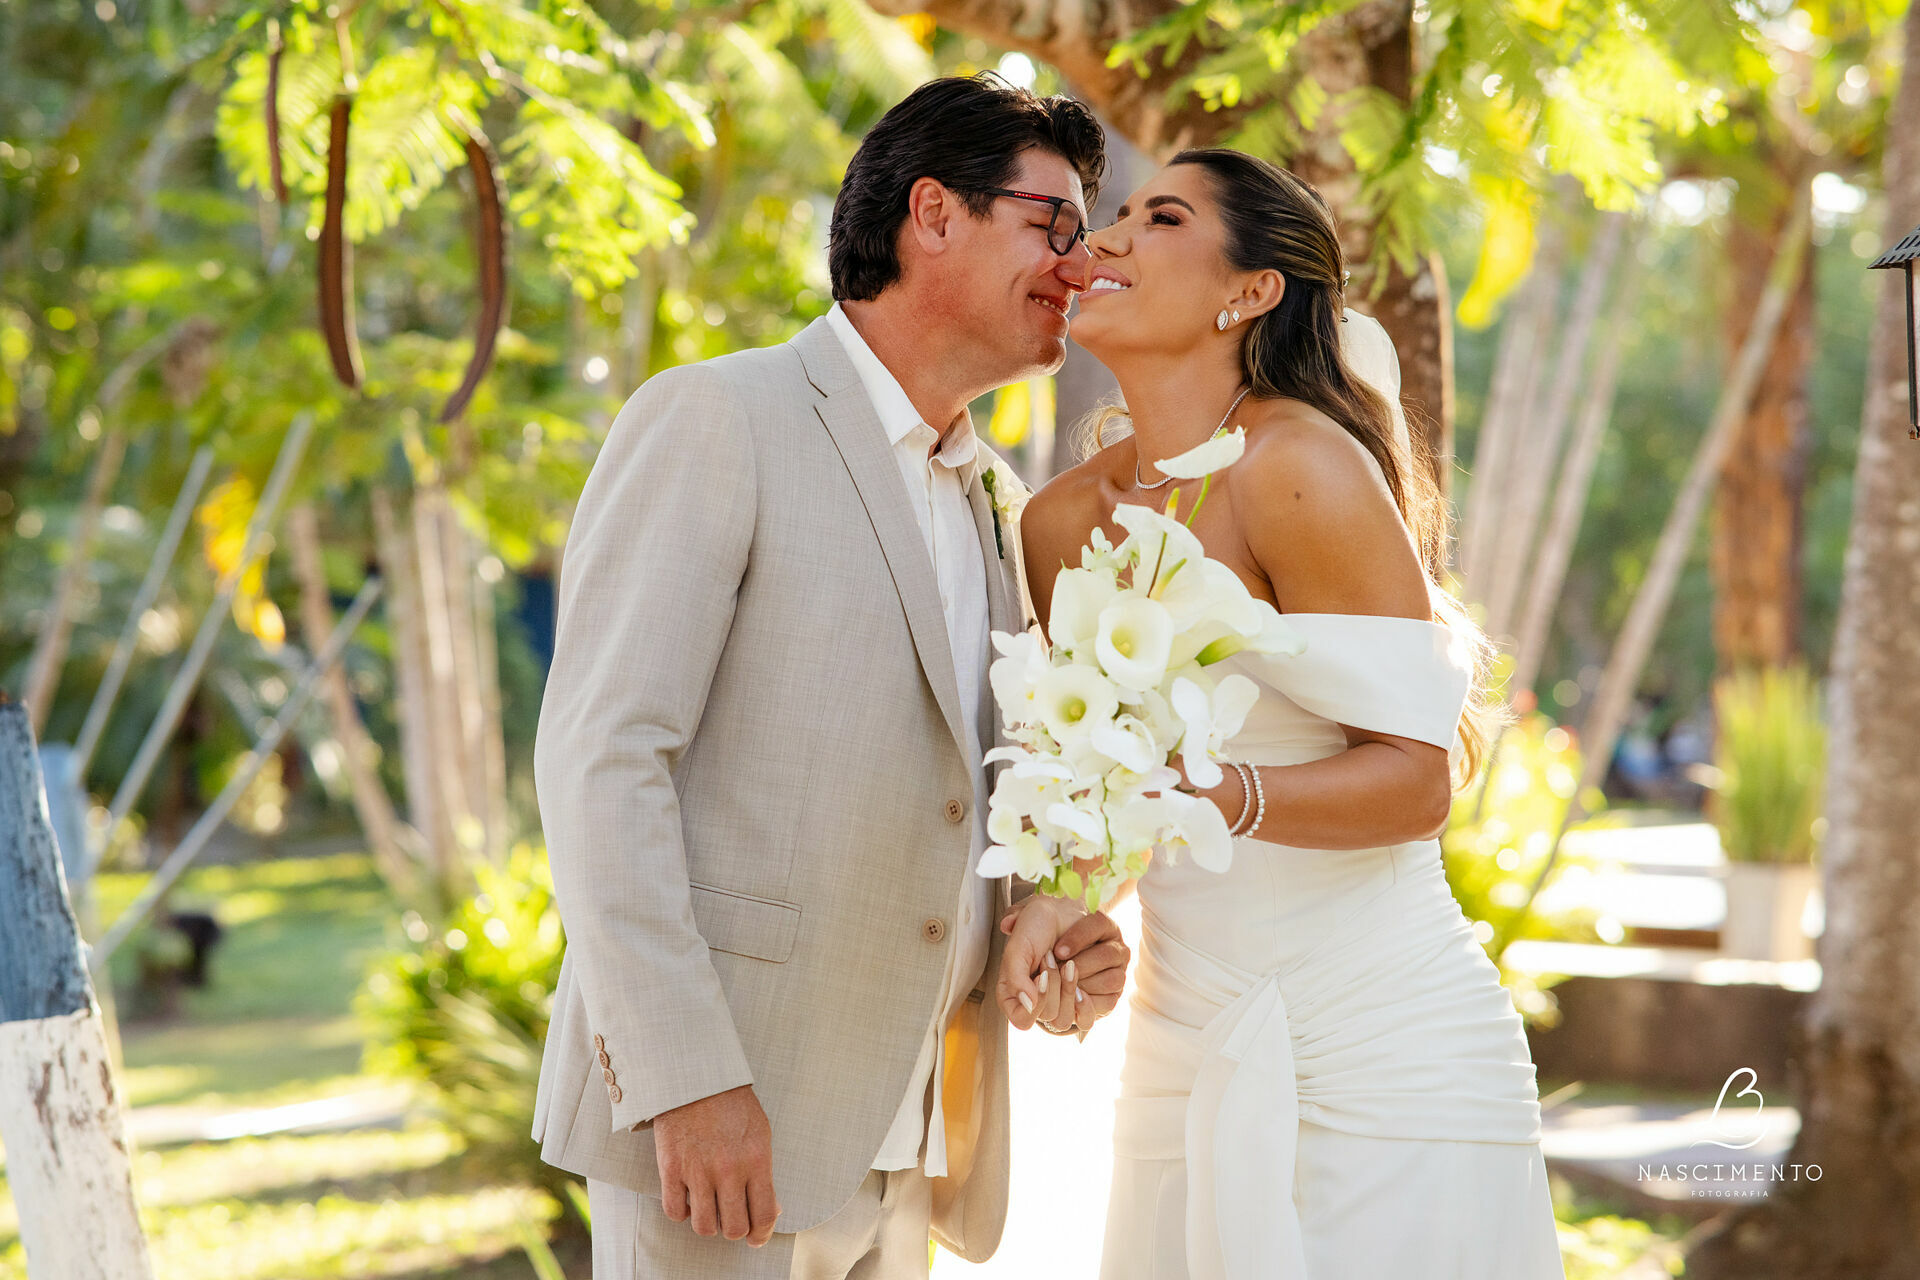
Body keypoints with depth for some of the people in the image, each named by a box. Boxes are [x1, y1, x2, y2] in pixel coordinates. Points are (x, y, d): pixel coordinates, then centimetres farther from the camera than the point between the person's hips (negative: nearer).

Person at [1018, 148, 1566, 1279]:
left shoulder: (1301, 466, -12)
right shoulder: (1062, 521, 8)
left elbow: (1415, 776, -15)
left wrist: (1213, 795, -30)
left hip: (1382, 1063, -6)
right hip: (1185, 1070, 6)